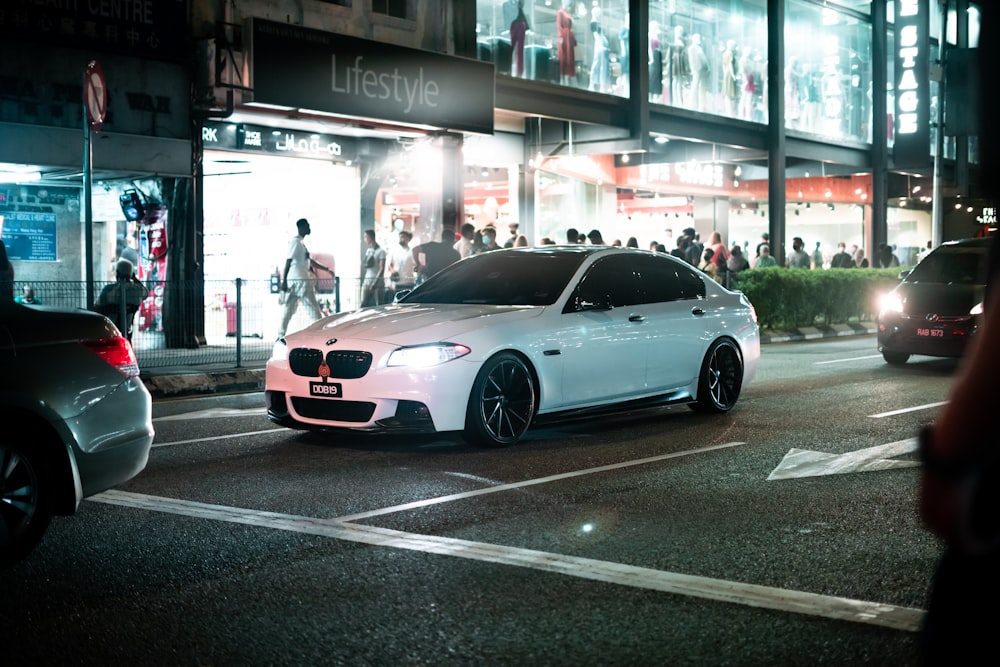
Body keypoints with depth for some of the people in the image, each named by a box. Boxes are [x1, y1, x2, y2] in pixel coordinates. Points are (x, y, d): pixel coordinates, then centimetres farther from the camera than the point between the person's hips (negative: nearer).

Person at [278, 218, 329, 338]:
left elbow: (309, 261, 27)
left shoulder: (300, 242, 20)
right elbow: (288, 261, -15)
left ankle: (280, 336, 4)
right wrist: (284, 281, -19)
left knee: (288, 309, 6)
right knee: (313, 308, -3)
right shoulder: (296, 241, -9)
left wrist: (327, 269, 29)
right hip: (300, 279, -9)